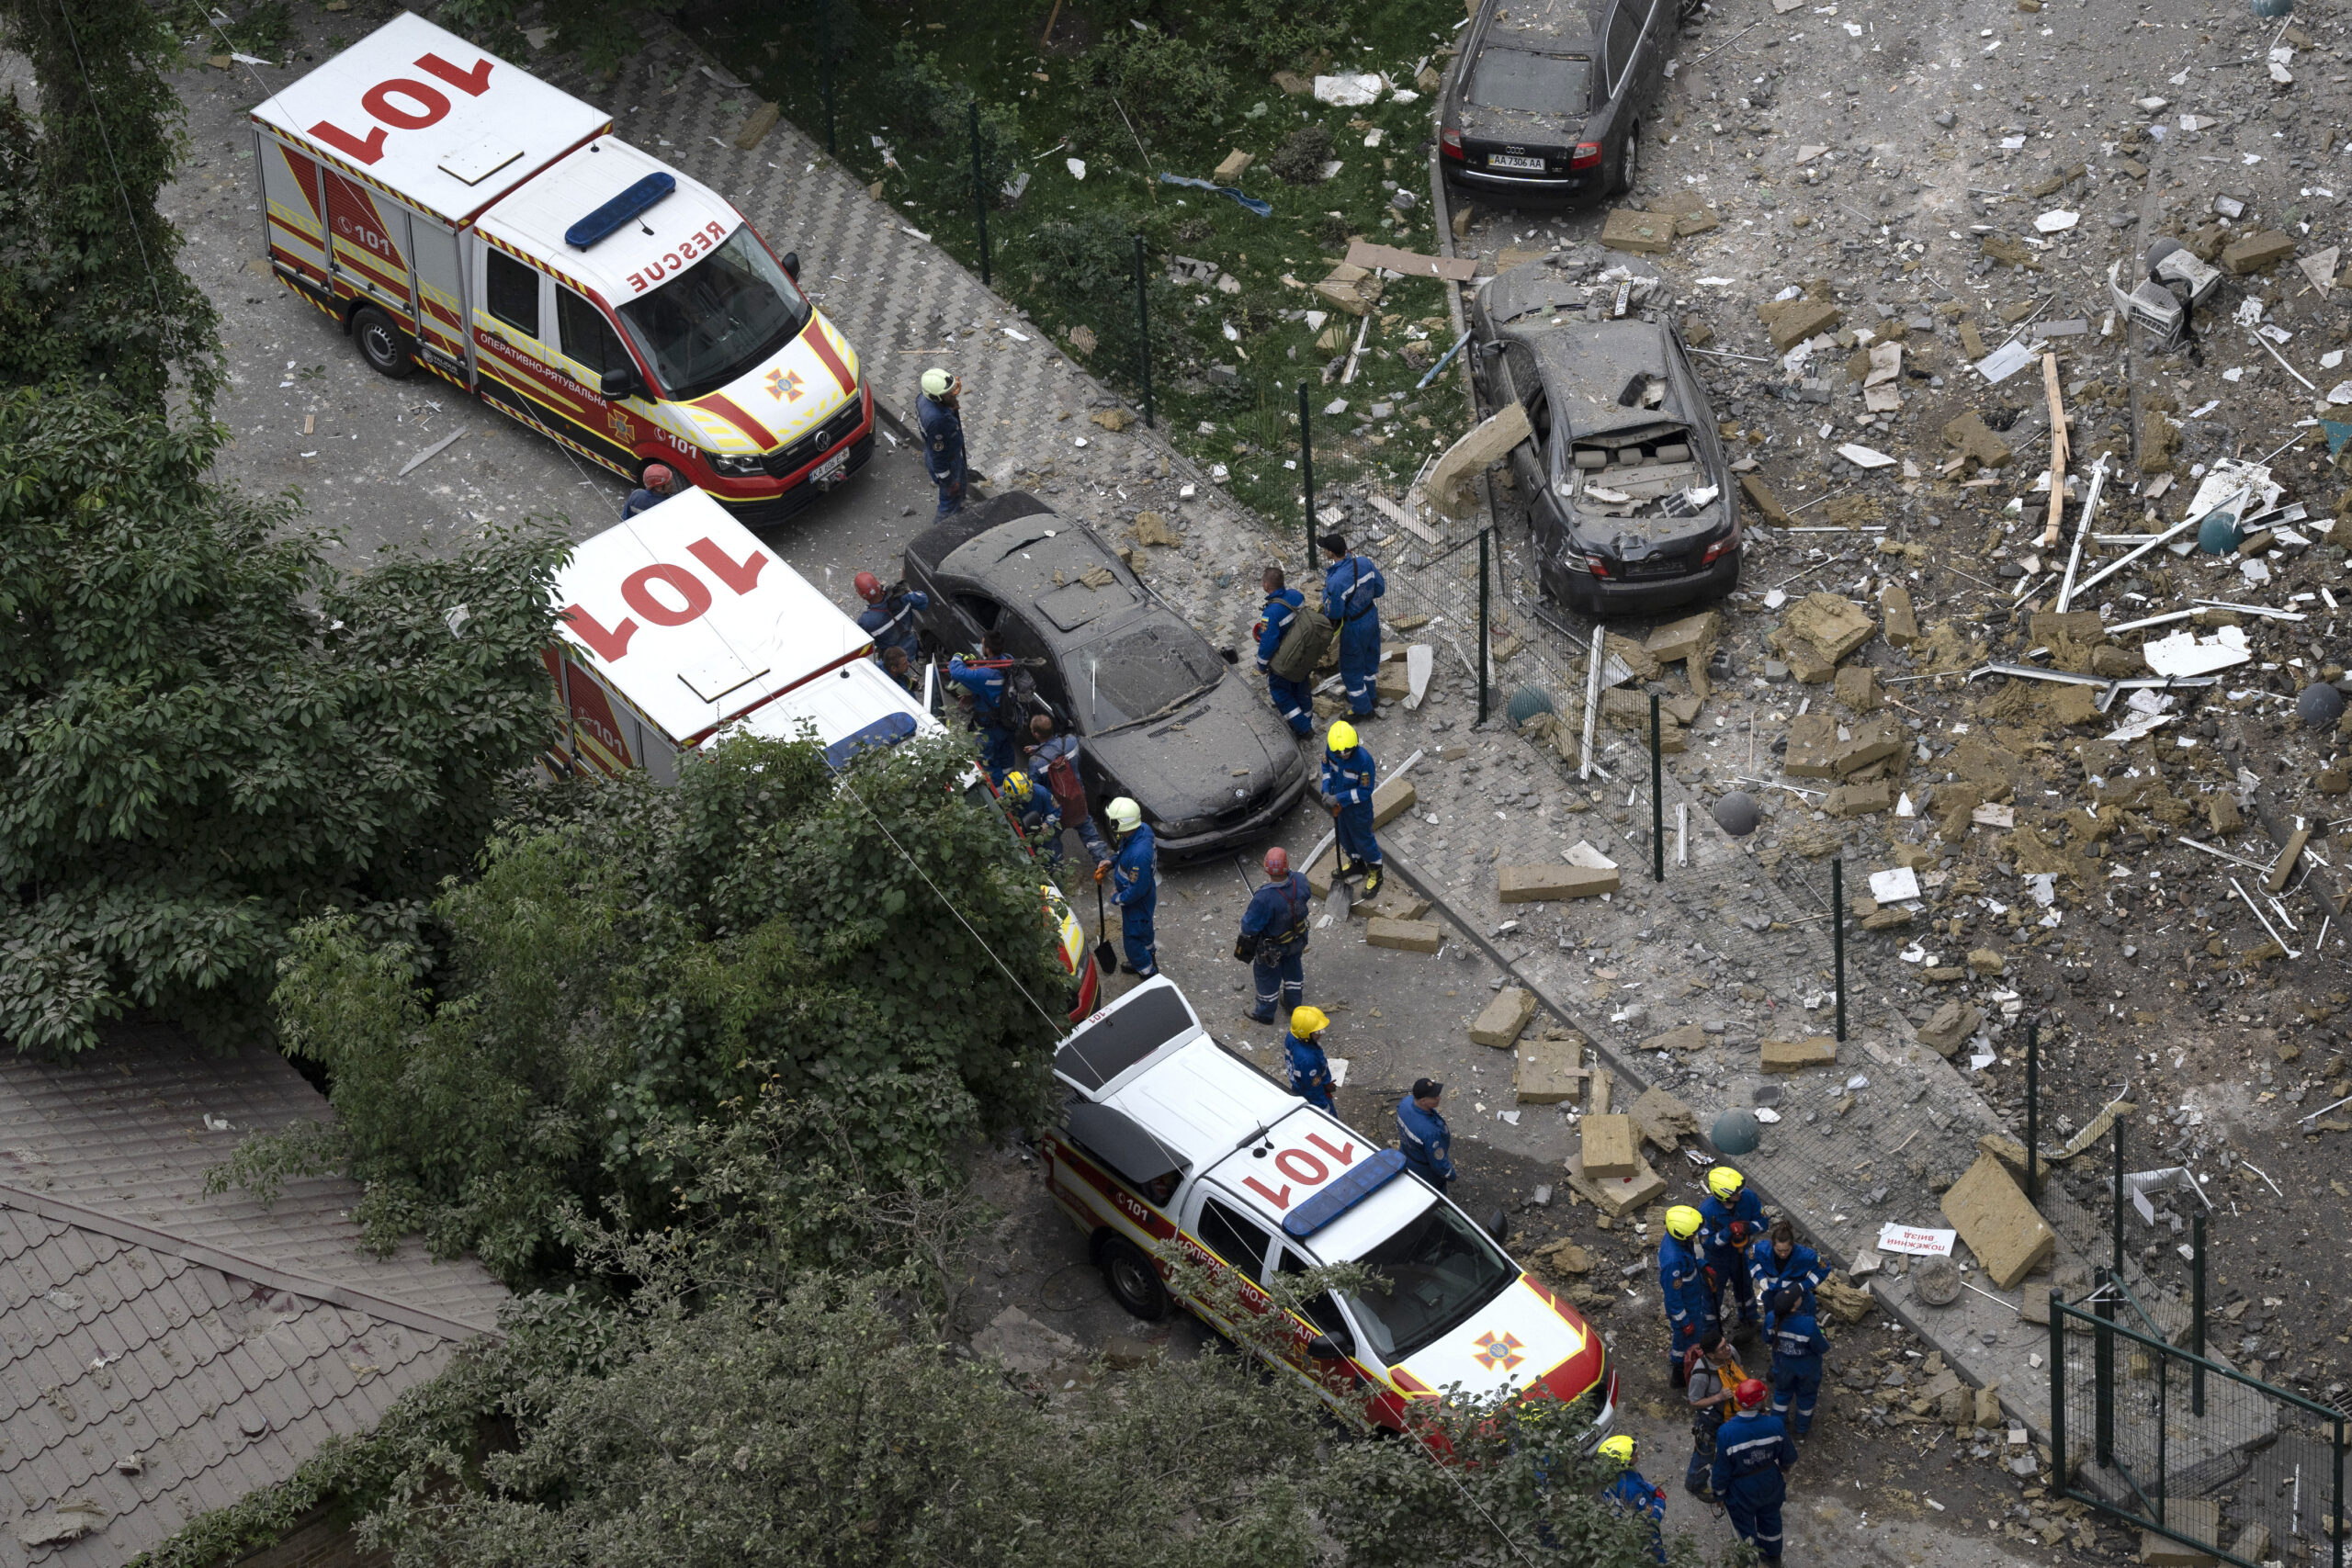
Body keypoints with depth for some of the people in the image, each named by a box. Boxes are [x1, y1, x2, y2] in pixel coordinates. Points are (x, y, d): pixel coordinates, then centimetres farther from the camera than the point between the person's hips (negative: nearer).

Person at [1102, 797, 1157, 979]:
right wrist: (1111, 863, -4)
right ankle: (1147, 959, 58)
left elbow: (1139, 889, -33)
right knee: (1144, 929, 33)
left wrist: (1117, 898, -17)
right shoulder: (1143, 829, -17)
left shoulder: (1138, 855, -45)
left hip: (1137, 902, -9)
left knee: (1133, 938, 16)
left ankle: (1147, 972, 38)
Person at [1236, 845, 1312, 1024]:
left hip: (1272, 947, -4)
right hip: (1297, 939, 4)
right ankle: (1293, 1004, 54)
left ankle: (1265, 1013, 45)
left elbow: (1250, 926, -29)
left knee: (1267, 975, 23)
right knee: (1293, 968, 31)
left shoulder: (1263, 898, -42)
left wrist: (1245, 933, -6)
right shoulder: (1300, 882, -28)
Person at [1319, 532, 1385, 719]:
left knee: (1351, 667, 17)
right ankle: (1367, 694, 54)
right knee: (1369, 657, 30)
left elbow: (1333, 614, -25)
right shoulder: (1363, 563, -16)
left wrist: (1326, 590, -10)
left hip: (1354, 627, -7)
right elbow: (1380, 588, -3)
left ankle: (1362, 709, 35)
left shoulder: (1336, 582, -37)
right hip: (1372, 616, 7)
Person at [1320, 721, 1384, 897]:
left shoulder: (1364, 760, -38)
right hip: (1339, 802, 6)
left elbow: (1365, 791, -27)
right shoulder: (1331, 748, -21)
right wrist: (1326, 790, -10)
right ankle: (1356, 863, 54)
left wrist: (1339, 798, -30)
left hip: (1358, 806, -6)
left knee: (1363, 838, 13)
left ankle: (1375, 872, 38)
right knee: (1345, 835, 27)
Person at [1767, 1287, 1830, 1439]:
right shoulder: (1809, 1324, -39)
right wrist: (1823, 1335, -4)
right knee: (1806, 1395, 26)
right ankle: (1802, 1428, 47)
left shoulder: (1773, 1318, -28)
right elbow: (1822, 1349, -24)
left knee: (1782, 1392, 30)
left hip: (1783, 1365, 3)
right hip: (1807, 1368, -2)